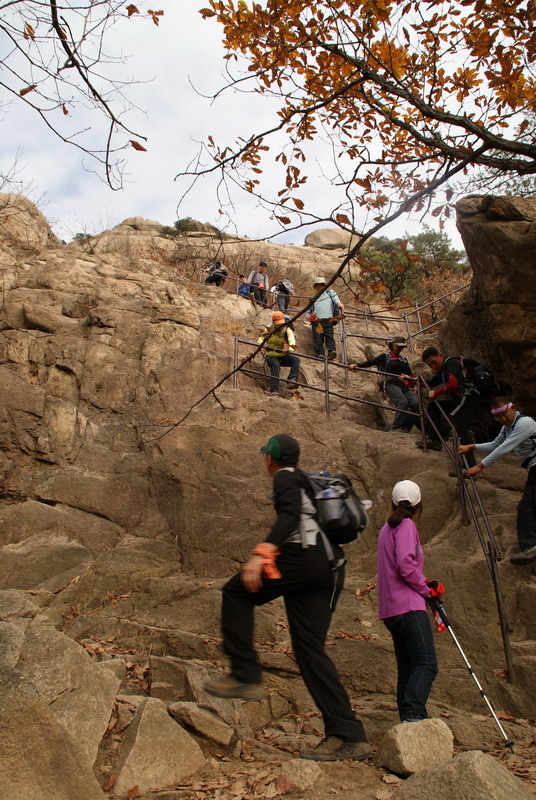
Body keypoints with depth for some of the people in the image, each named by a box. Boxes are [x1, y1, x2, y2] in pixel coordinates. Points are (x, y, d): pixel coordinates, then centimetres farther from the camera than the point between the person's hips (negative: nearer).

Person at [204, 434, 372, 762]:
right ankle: (348, 735, 3)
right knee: (310, 647, 7)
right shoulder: (310, 482, 30)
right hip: (331, 569, 9)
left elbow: (290, 515, -17)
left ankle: (246, 676, -6)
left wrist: (262, 553, -30)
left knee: (236, 591, 2)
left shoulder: (286, 478, 4)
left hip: (305, 558, -9)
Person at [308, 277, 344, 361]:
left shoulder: (330, 293, 27)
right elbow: (309, 311, 29)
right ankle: (320, 354, -21)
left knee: (329, 336, -20)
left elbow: (335, 297, 6)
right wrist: (310, 317, 5)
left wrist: (338, 302, -18)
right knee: (317, 339, -13)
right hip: (316, 321, 2)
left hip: (328, 320, -2)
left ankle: (332, 351, -35)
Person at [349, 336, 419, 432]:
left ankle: (405, 428, -4)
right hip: (390, 384, -6)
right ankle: (396, 428, -19)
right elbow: (371, 362, 2)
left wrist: (407, 378, -7)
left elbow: (410, 375, 18)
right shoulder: (385, 357, 9)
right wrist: (357, 365, -12)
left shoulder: (403, 359, 24)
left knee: (416, 404, -12)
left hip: (403, 385, 6)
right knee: (403, 402, -27)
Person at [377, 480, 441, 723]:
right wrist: (426, 589, -4)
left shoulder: (387, 527, 20)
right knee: (426, 664, -16)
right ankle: (413, 715, -29)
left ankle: (407, 719, 10)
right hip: (409, 606, -9)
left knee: (406, 669, 10)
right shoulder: (406, 525, -6)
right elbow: (405, 564, -19)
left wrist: (424, 583, 12)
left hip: (390, 610, 9)